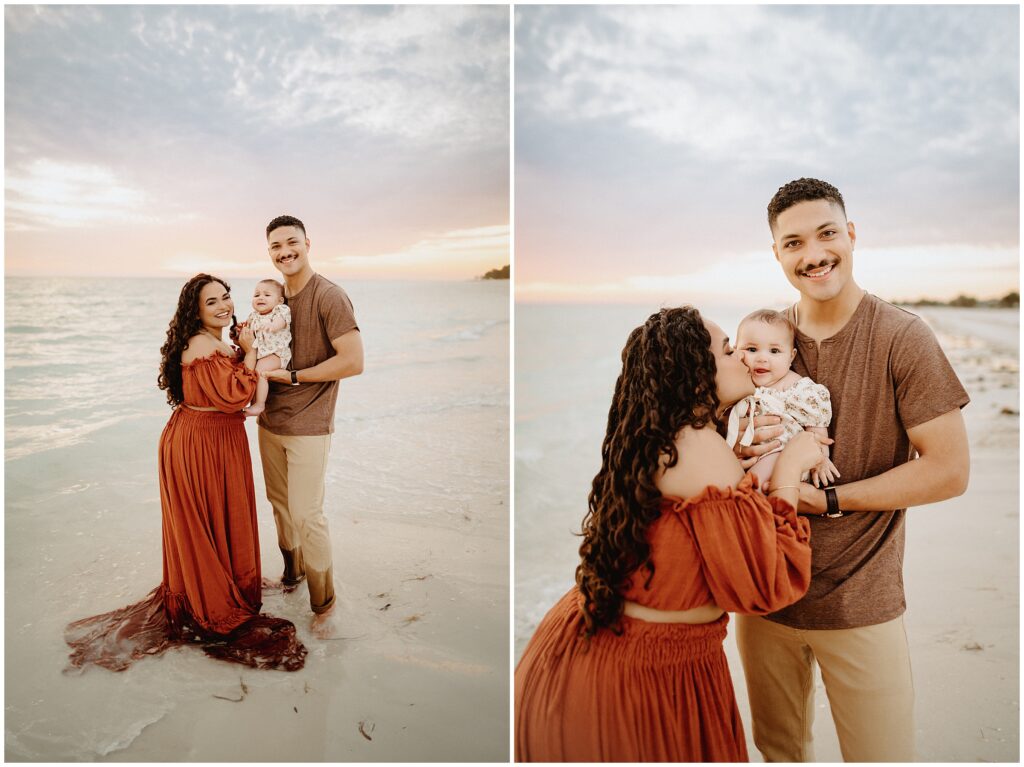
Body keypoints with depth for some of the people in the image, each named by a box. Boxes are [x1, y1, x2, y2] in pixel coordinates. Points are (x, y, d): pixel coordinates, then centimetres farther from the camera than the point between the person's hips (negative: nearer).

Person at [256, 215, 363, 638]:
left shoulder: (329, 296, -14)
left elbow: (353, 362, -20)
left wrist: (294, 377, -17)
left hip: (308, 428, -7)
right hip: (270, 422, 7)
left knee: (306, 515, -1)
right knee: (280, 504, 18)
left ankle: (323, 603, 16)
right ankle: (292, 574, 39)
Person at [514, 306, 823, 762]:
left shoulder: (652, 439, 4)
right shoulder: (701, 446, -22)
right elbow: (766, 585, -21)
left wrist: (744, 462, 5)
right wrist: (788, 468, -13)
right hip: (648, 678, -8)